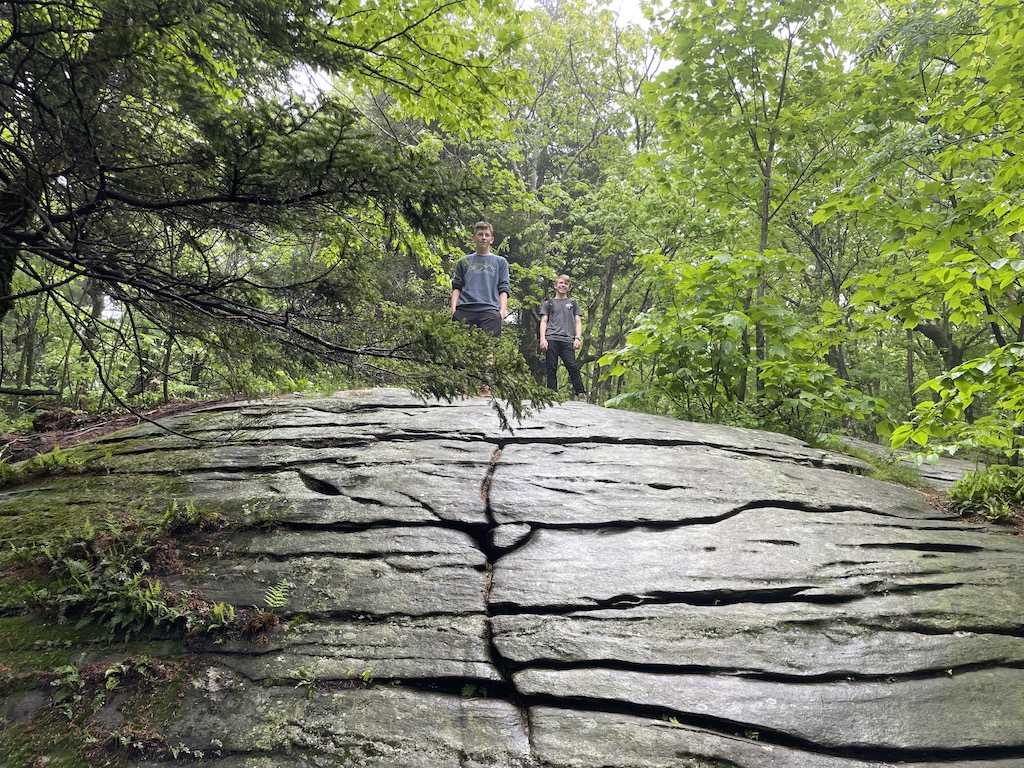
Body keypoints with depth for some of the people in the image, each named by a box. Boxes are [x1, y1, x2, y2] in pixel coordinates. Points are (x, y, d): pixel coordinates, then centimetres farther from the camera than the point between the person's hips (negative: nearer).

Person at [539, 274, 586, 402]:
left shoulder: (573, 304, 24)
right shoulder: (548, 303, 22)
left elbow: (578, 322, 16)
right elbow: (543, 321, 13)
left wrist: (578, 338, -1)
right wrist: (542, 338, -3)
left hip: (568, 340, 0)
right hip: (551, 340, 0)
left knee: (573, 367, -15)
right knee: (551, 369, -6)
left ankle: (581, 394, -19)